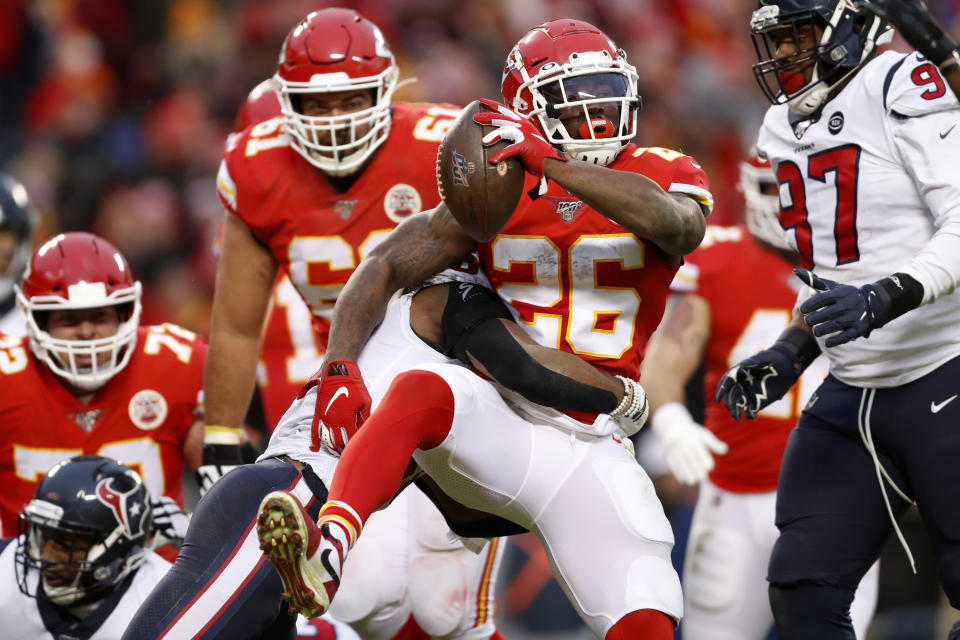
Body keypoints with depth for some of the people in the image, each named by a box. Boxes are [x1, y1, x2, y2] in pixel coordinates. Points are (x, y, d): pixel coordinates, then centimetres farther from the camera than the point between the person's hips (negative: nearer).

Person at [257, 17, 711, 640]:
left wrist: (551, 164, -31)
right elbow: (386, 268, 1)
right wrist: (340, 365, -18)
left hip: (587, 445, 1)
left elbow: (677, 225, -21)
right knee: (419, 393, -36)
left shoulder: (662, 175, 5)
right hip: (497, 418, -1)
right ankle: (325, 557, -56)